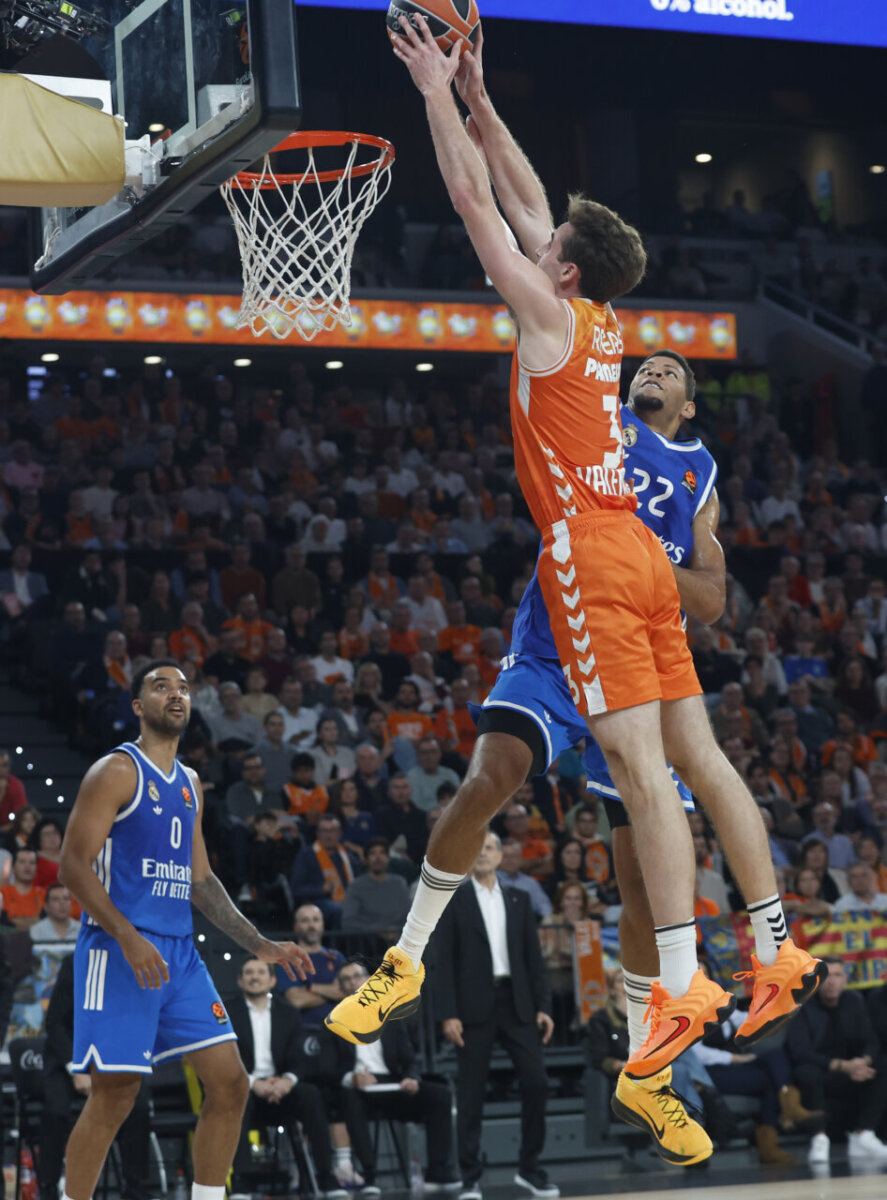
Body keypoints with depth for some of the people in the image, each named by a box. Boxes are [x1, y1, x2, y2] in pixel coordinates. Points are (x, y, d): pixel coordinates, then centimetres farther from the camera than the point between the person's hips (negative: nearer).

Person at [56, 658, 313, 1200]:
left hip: (180, 953, 8)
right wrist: (129, 939, -24)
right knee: (115, 1096, -8)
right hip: (120, 951, -8)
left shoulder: (189, 784, 18)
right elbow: (73, 864, -13)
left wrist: (261, 945, 16)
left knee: (230, 1083, 2)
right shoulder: (117, 771, -6)